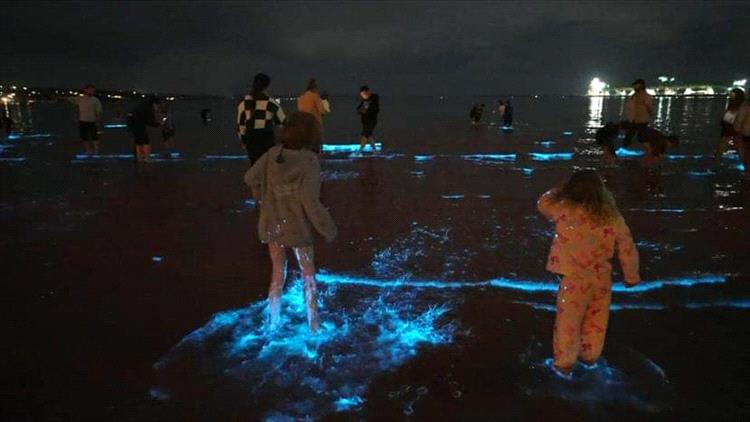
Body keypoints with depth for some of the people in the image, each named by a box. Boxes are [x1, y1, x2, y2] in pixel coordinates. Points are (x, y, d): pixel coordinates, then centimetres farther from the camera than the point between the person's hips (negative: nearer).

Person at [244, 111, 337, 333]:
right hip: (297, 228, -4)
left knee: (277, 274, 21)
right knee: (308, 277, 16)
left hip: (272, 225, 4)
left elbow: (251, 177, 3)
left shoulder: (273, 154, -6)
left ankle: (273, 324, 32)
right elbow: (310, 200, -24)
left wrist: (262, 197, 22)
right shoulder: (309, 161, -20)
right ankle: (313, 325, 25)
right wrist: (328, 229, -13)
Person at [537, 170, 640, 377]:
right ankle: (590, 356, 40)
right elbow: (628, 250, 1)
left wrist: (563, 190, 9)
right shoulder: (613, 218, -8)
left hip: (574, 280, -4)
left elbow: (544, 203, 2)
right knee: (596, 321, 22)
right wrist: (632, 276, 14)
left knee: (568, 322, 11)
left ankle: (564, 363, 24)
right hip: (602, 279, 4)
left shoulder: (565, 210, -18)